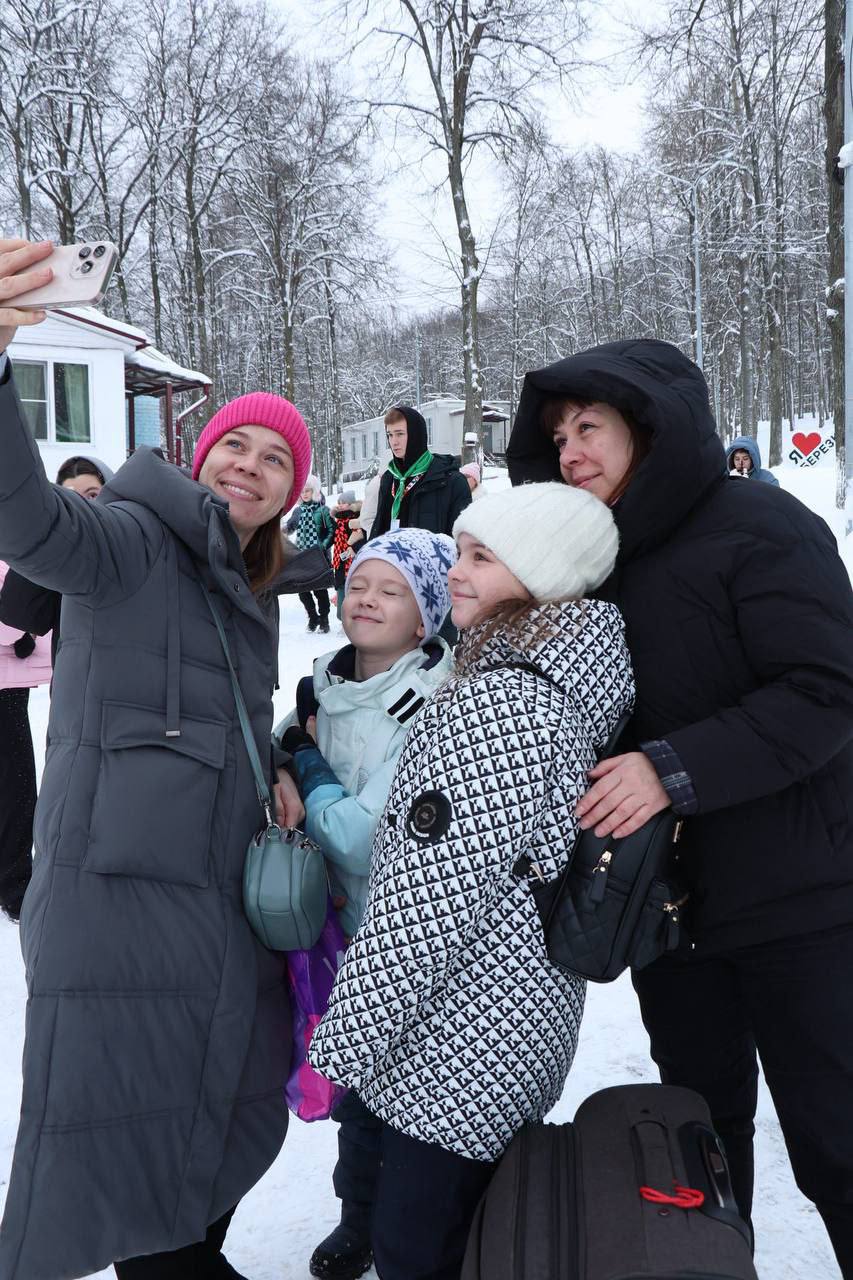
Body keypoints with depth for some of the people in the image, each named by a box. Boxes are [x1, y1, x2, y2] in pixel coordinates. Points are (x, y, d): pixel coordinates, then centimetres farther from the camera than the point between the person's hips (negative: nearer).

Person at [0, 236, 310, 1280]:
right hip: (119, 893, -8)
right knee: (99, 1152, -3)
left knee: (218, 1134, 18)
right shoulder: (137, 539, -7)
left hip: (228, 900, 9)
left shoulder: (243, 593, 18)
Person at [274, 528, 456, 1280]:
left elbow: (369, 837, -26)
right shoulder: (325, 689, -1)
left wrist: (309, 768, -13)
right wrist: (293, 758, -9)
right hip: (347, 927, 6)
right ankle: (360, 1218, 44)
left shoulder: (436, 710, -21)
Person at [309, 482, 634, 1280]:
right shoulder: (566, 684, 7)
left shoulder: (501, 698, -22)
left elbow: (430, 895, -23)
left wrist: (346, 1036, -14)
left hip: (464, 1038, -9)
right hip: (528, 1014, 9)